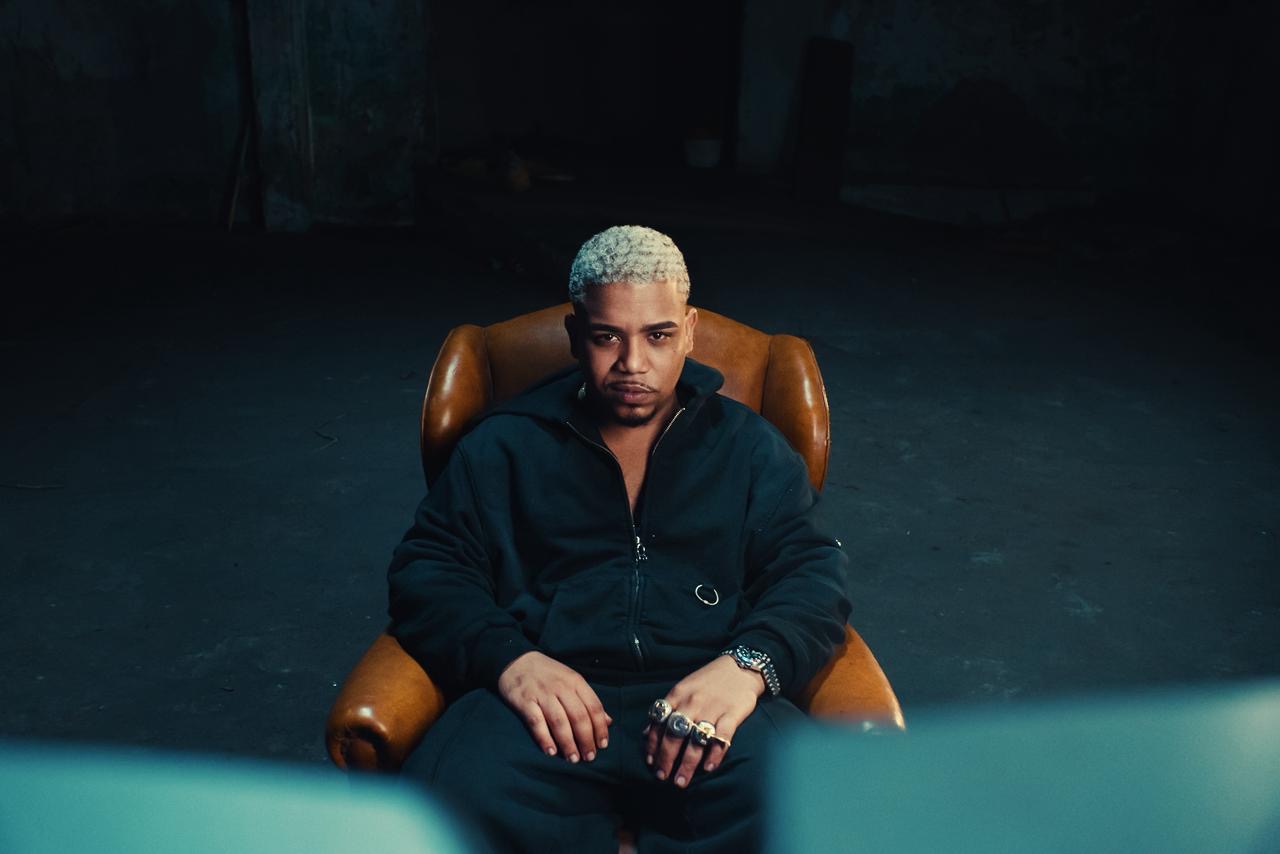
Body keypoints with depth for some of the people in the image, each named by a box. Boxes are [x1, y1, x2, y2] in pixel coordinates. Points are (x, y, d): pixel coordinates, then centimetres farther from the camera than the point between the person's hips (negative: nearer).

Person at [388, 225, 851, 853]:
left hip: (705, 701, 1)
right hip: (548, 702, 0)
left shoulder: (747, 445, 19)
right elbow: (427, 569, 11)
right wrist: (507, 658, -11)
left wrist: (749, 663, -12)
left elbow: (811, 569, 11)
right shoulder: (504, 444, 18)